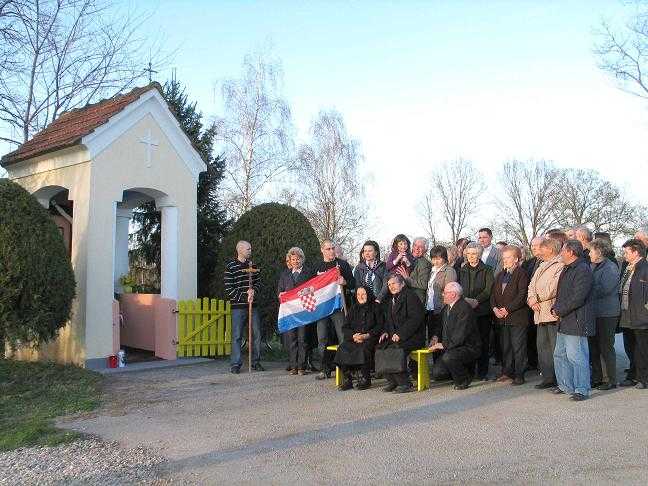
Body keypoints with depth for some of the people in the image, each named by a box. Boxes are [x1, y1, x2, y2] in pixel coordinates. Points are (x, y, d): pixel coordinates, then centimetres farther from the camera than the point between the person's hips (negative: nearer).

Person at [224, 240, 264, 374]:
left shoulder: (252, 265, 12)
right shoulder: (230, 267, -2)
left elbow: (258, 282, 18)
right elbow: (229, 290, -6)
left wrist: (253, 290, -4)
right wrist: (244, 297, -11)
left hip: (253, 305, 5)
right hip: (238, 307, -5)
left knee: (256, 335, 5)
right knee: (237, 336, -4)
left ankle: (256, 362, 16)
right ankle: (235, 364, 3)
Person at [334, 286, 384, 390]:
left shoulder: (375, 307, 7)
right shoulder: (354, 308, 19)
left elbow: (380, 326, -1)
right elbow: (345, 328, 13)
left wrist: (367, 335, -15)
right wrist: (353, 335, -8)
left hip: (370, 338, -4)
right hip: (353, 338, 4)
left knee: (364, 349, -36)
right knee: (342, 348, -26)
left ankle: (365, 379, -23)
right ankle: (347, 380, -21)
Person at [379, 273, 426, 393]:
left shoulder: (410, 296, -7)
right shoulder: (391, 300, 20)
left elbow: (416, 318, -17)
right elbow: (389, 320, 27)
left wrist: (400, 334, -20)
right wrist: (386, 332, 6)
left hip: (412, 337, -8)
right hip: (394, 337, 8)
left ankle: (405, 383, -16)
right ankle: (392, 381, -2)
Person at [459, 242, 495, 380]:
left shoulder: (486, 270, 6)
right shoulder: (462, 271, 16)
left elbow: (488, 289, -4)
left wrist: (476, 300, -16)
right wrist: (465, 299, -6)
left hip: (482, 310, -2)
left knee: (483, 341, -1)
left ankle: (482, 372, 5)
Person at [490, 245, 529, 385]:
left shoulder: (521, 274, -7)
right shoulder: (500, 275, 17)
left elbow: (522, 295, -15)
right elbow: (493, 293, 16)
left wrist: (507, 309, -16)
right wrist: (495, 308, -1)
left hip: (517, 317, -7)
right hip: (503, 318, 7)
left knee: (518, 347, -2)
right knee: (505, 346, 12)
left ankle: (519, 375, 4)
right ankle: (507, 372, 21)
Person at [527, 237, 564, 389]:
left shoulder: (560, 266, -11)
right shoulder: (542, 266, 21)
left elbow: (553, 289, -19)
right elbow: (532, 285, 16)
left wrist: (536, 298, -7)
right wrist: (532, 299, -4)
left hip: (553, 314, -9)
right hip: (540, 313, 9)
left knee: (556, 348, -5)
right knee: (542, 346, 12)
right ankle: (548, 377, 21)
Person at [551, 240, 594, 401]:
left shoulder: (583, 270, -14)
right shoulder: (566, 270, 18)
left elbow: (578, 298, -21)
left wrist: (560, 311, -14)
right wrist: (555, 308, 4)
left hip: (576, 321, -10)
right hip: (563, 321, 10)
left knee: (576, 356, -5)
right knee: (560, 355, 14)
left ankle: (582, 389, 4)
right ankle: (565, 386, 24)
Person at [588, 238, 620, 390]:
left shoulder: (610, 268, -11)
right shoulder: (593, 267, 13)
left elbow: (604, 289, -20)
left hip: (607, 314, -8)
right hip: (593, 313, 8)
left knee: (606, 348, -1)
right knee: (593, 347, 12)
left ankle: (611, 380, 10)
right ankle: (596, 378, 22)